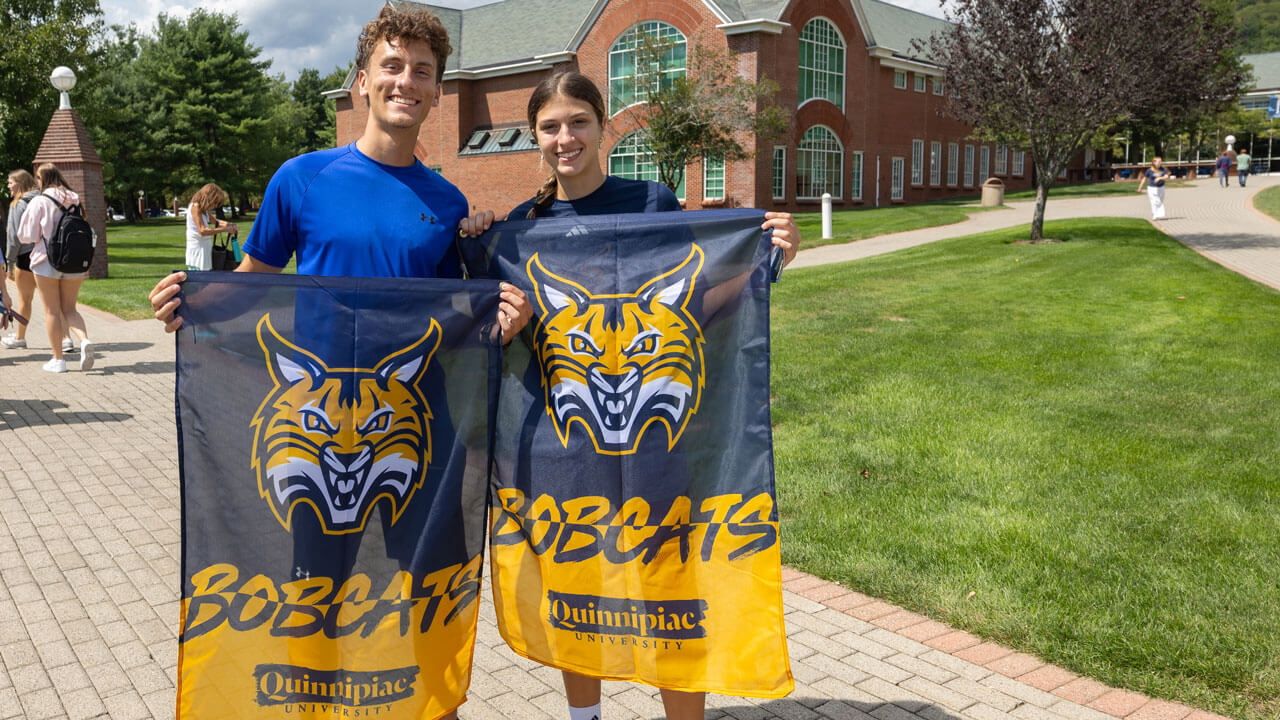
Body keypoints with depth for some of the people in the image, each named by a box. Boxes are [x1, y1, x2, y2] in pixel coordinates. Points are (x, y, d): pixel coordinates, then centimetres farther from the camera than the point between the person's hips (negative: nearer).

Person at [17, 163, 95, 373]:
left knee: (52, 311, 5)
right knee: (69, 309, 12)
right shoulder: (75, 201, 4)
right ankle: (84, 340, -16)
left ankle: (58, 359, 8)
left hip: (47, 261, -4)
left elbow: (26, 235, -4)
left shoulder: (39, 202, -8)